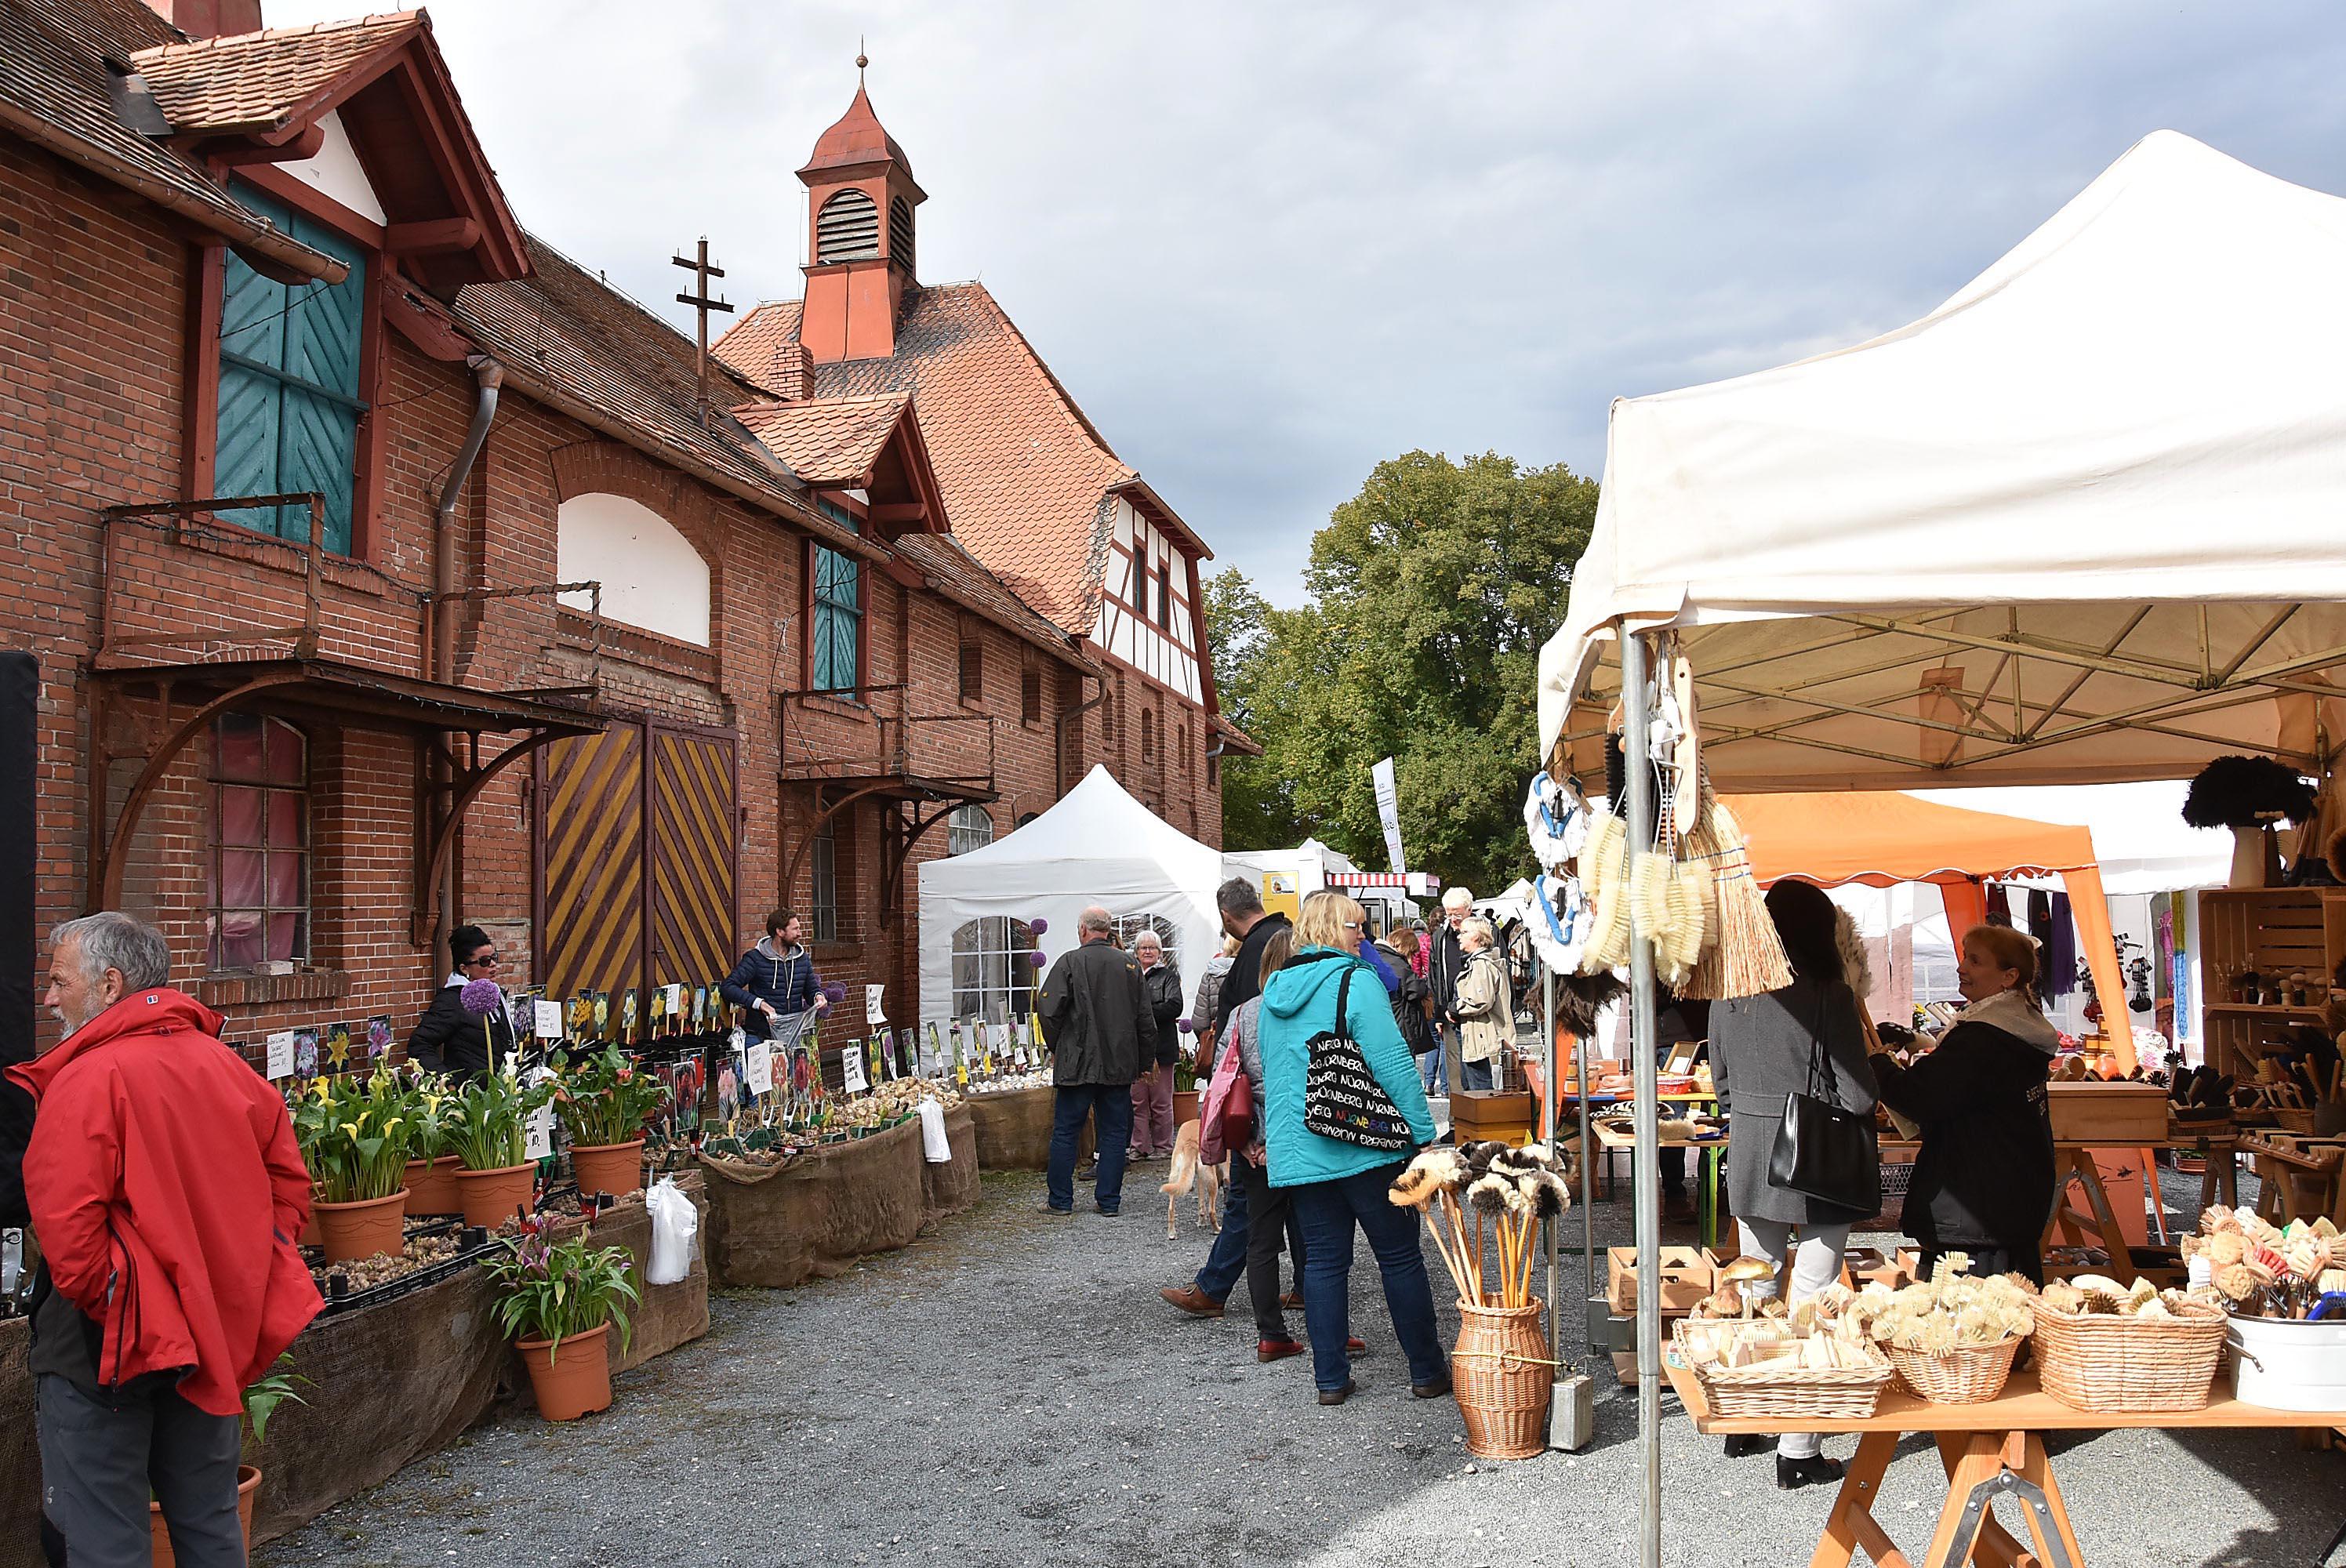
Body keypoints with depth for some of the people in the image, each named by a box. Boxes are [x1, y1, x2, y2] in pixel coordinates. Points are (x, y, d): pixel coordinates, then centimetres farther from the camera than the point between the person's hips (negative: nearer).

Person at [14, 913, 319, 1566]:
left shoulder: (87, 1078, -17)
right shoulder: (226, 1065, 3)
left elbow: (68, 1230, -22)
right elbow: (290, 1185, 8)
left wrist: (103, 1306, -6)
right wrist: (233, 1281, 11)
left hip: (108, 1344, -6)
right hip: (213, 1337, 6)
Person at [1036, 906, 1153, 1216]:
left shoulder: (1070, 962, -8)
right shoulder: (1130, 964, 3)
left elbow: (1049, 1009, -10)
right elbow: (1145, 1017, 6)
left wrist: (1055, 1047, 6)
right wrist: (1144, 1053, 17)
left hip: (1077, 1062, -3)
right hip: (1120, 1063, 3)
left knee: (1065, 1131, 6)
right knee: (1114, 1132, 9)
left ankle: (1060, 1199, 10)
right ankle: (1109, 1199, 11)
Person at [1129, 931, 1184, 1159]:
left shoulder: (1168, 975, 3)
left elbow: (1174, 1007, -10)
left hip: (1161, 1046, -3)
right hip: (1134, 1047, 3)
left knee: (1161, 1101, 4)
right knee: (1137, 1101, 3)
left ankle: (1162, 1146, 13)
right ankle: (1140, 1147, 11)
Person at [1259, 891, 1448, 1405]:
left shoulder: (1274, 992, 12)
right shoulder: (1355, 981, -11)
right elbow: (1393, 1064, -15)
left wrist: (1276, 1138, 27)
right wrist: (1424, 1133, -10)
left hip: (1298, 1150, 6)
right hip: (1366, 1147, -6)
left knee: (1324, 1261, 10)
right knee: (1401, 1257, 5)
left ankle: (1331, 1379, 12)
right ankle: (1428, 1371, 14)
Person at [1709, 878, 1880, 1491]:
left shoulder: (1729, 994, 1)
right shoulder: (1828, 994, -15)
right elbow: (1857, 1095, -15)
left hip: (1750, 1158, 5)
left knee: (1756, 1288, 19)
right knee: (1811, 1301, 2)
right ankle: (1798, 1451, 6)